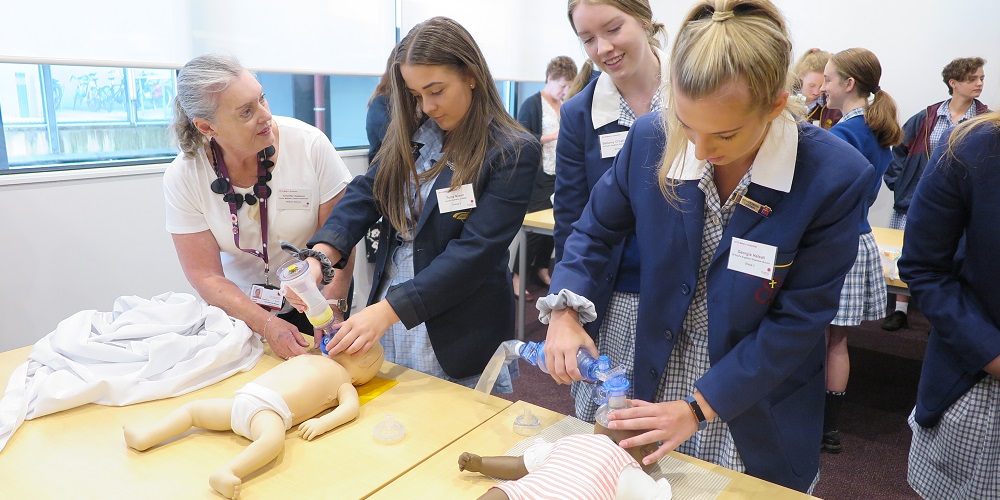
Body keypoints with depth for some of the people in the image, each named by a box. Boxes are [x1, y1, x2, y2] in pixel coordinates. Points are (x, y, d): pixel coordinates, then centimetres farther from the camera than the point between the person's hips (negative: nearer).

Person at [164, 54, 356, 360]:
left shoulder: (310, 144, -17)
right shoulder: (182, 177, -13)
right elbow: (205, 277, -10)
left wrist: (331, 307, -24)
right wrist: (267, 326, -22)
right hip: (239, 309, 1)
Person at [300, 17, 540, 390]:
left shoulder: (513, 153, -14)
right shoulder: (411, 134, 3)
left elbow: (475, 251, -21)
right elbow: (365, 193, -4)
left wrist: (389, 310, -27)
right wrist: (321, 254, -23)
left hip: (459, 334, -5)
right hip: (385, 311, 5)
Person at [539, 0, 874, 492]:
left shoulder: (835, 177, -23)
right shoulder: (650, 139, -16)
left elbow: (799, 320, -18)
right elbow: (596, 229, 0)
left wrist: (699, 407, -20)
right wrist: (563, 310, -15)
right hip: (659, 385, 3)